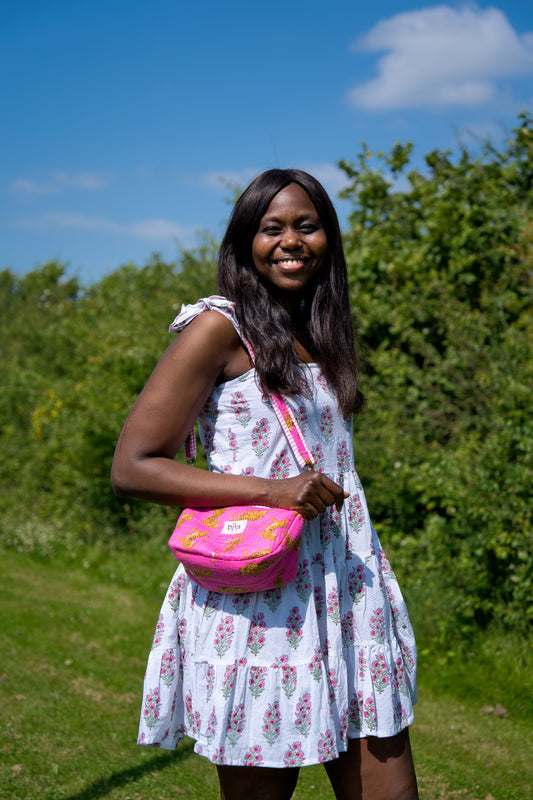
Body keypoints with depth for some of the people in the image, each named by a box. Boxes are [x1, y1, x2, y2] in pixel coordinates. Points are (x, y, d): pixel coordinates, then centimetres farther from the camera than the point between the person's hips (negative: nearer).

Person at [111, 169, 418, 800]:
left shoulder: (321, 334, 15)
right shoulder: (220, 329, -6)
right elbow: (131, 468, -11)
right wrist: (270, 492, -18)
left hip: (348, 595, 7)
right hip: (258, 600, -6)